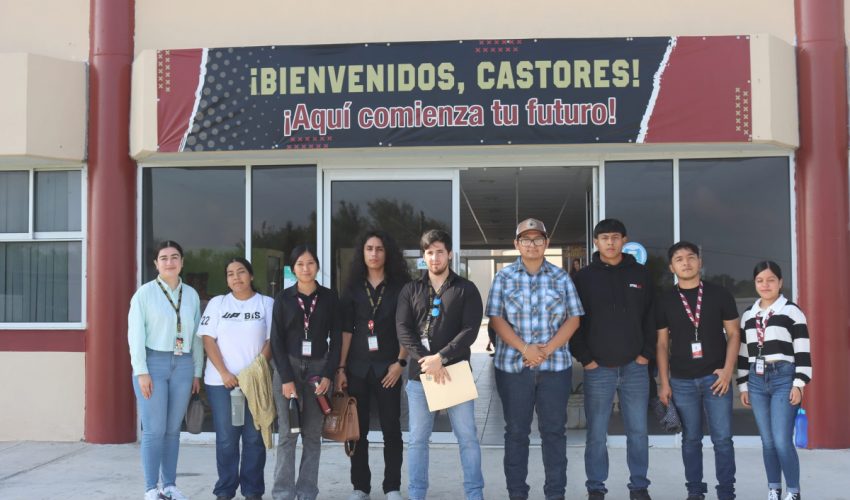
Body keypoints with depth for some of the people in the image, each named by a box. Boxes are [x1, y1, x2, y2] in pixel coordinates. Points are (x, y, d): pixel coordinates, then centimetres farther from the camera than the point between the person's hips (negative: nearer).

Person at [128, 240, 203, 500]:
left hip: (183, 365, 3)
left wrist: (197, 372, 9)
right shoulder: (145, 292, -1)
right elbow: (135, 334, -4)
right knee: (154, 430, -4)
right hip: (154, 362, -3)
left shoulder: (191, 294, 10)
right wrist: (141, 371, -10)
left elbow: (197, 335, 12)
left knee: (173, 429, 8)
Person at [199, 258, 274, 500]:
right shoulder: (217, 303, 10)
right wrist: (224, 373, -8)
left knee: (254, 437, 2)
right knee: (226, 438, 3)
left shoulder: (267, 303, 6)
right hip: (221, 381, 1)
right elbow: (208, 340, 3)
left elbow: (271, 341, 1)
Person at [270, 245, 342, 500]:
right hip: (288, 367, -1)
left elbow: (336, 338, 5)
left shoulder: (329, 297, 5)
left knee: (312, 435, 3)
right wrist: (286, 378, -9)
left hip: (318, 369, 1)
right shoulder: (283, 298, 3)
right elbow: (276, 341, 0)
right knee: (287, 435, -3)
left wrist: (328, 374, -6)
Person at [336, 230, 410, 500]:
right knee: (358, 429, 5)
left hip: (387, 366, -1)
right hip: (357, 366, 2)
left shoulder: (400, 286, 2)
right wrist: (341, 368, -2)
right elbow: (346, 330, 3)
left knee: (392, 429, 1)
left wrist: (400, 362, -8)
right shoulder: (353, 288, 6)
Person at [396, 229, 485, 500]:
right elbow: (403, 330, -1)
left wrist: (441, 357, -16)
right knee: (417, 439, 7)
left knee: (467, 437, 3)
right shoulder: (411, 290, 9)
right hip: (420, 375, 2)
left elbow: (470, 330, -6)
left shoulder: (466, 289, 4)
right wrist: (426, 360, -15)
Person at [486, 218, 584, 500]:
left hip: (555, 365, 1)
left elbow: (573, 318, 3)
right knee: (516, 431, 6)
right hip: (513, 365, 0)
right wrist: (525, 349, -15)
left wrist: (548, 349, -12)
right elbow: (496, 319, -2)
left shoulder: (561, 277, 7)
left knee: (554, 430, 5)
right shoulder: (503, 277, 5)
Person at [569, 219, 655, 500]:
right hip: (598, 369, -1)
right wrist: (584, 358, -8)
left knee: (638, 431, 7)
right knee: (596, 434, 4)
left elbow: (651, 318, 8)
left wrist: (647, 353, -1)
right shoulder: (584, 278, 1)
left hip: (635, 367, 2)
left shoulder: (640, 275, 7)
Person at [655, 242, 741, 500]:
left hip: (715, 377, -1)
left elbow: (733, 333, 4)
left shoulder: (719, 294, 2)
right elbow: (662, 343, 7)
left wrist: (728, 370, -7)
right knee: (691, 439, 8)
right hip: (682, 381, 1)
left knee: (722, 438, -1)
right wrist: (664, 383, 2)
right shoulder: (665, 301, 5)